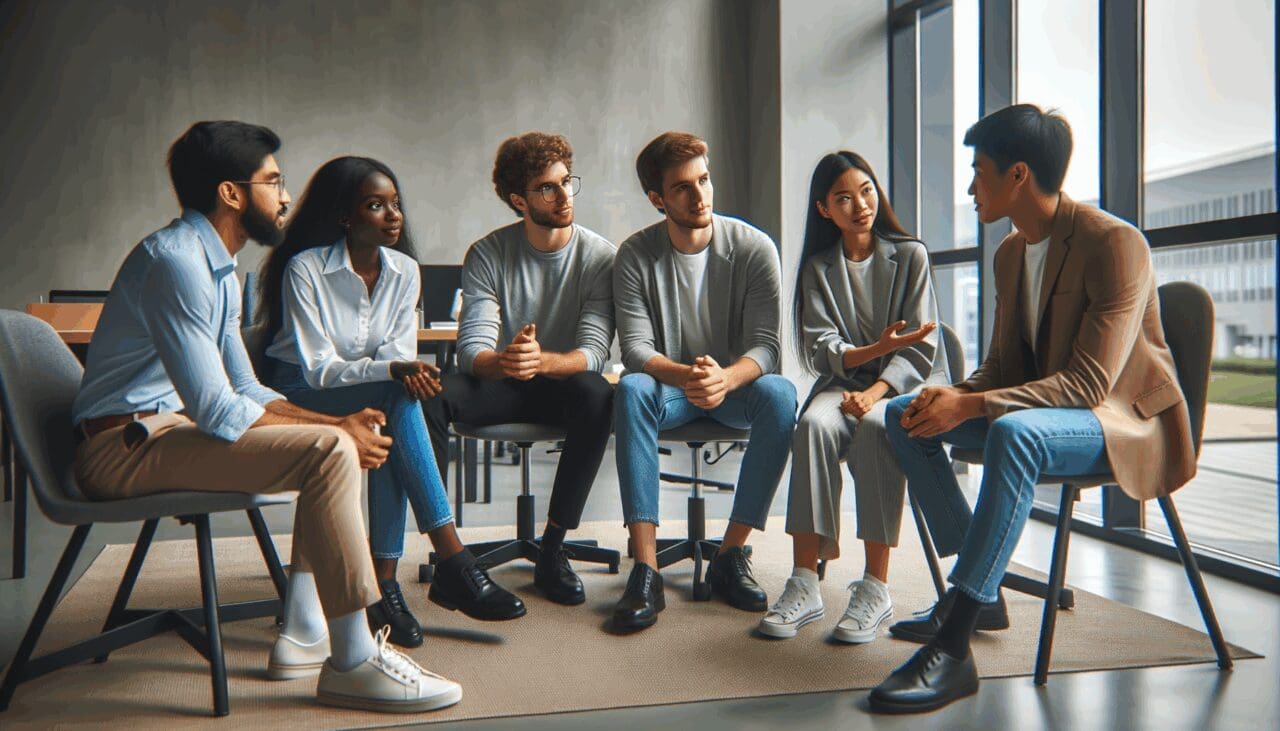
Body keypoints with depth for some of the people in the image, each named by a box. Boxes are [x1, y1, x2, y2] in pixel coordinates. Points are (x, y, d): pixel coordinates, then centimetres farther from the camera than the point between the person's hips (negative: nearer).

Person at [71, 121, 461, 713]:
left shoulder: (216, 268, 15)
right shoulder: (175, 260, -18)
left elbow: (246, 390, 15)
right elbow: (216, 409, -23)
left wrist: (334, 421, 0)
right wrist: (333, 431, -15)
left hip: (168, 428, 10)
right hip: (125, 447, -10)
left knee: (345, 440, 10)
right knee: (329, 453, -25)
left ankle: (303, 635, 7)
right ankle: (352, 661, -16)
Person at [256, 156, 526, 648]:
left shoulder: (404, 270, 1)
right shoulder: (304, 269, -14)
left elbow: (401, 354, 0)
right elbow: (318, 368, -18)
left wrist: (412, 373, -26)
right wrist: (393, 371, -33)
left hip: (376, 402, 5)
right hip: (301, 398, -4)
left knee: (391, 437, -33)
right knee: (397, 397, -33)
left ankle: (385, 583, -28)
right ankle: (454, 564, -36)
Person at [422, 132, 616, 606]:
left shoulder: (598, 256, -6)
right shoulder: (487, 255, -4)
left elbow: (594, 351, -16)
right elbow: (472, 351, -14)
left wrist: (543, 360, -40)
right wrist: (502, 361, -40)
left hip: (563, 385, -1)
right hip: (500, 386, 1)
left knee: (596, 393, -36)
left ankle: (552, 549, -25)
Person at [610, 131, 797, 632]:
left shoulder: (754, 248, -8)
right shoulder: (636, 255, -6)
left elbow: (764, 346, -14)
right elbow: (635, 348, -14)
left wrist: (724, 379, -37)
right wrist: (684, 375, -37)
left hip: (736, 384, 0)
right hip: (668, 388, 0)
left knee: (780, 393, -33)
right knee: (631, 389, -33)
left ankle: (730, 555, -24)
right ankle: (645, 571, -36)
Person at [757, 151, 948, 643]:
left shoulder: (910, 255, 4)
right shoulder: (818, 267, 10)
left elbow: (919, 349, -3)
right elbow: (820, 349, -1)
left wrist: (875, 393, -20)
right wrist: (874, 350, -21)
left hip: (906, 382, -2)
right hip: (844, 381, 2)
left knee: (876, 426, -37)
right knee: (815, 423, -33)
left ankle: (876, 586, -33)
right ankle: (805, 583, -35)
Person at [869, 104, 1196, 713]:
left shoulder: (1115, 243, -19)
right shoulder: (1010, 252, 7)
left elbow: (1090, 382, -26)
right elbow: (1002, 365, 10)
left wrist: (972, 405, -33)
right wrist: (952, 396, -13)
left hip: (1125, 418, -9)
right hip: (1036, 407, 9)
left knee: (1013, 431, -40)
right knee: (905, 415, -4)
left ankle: (952, 647, -38)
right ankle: (978, 588, -2)